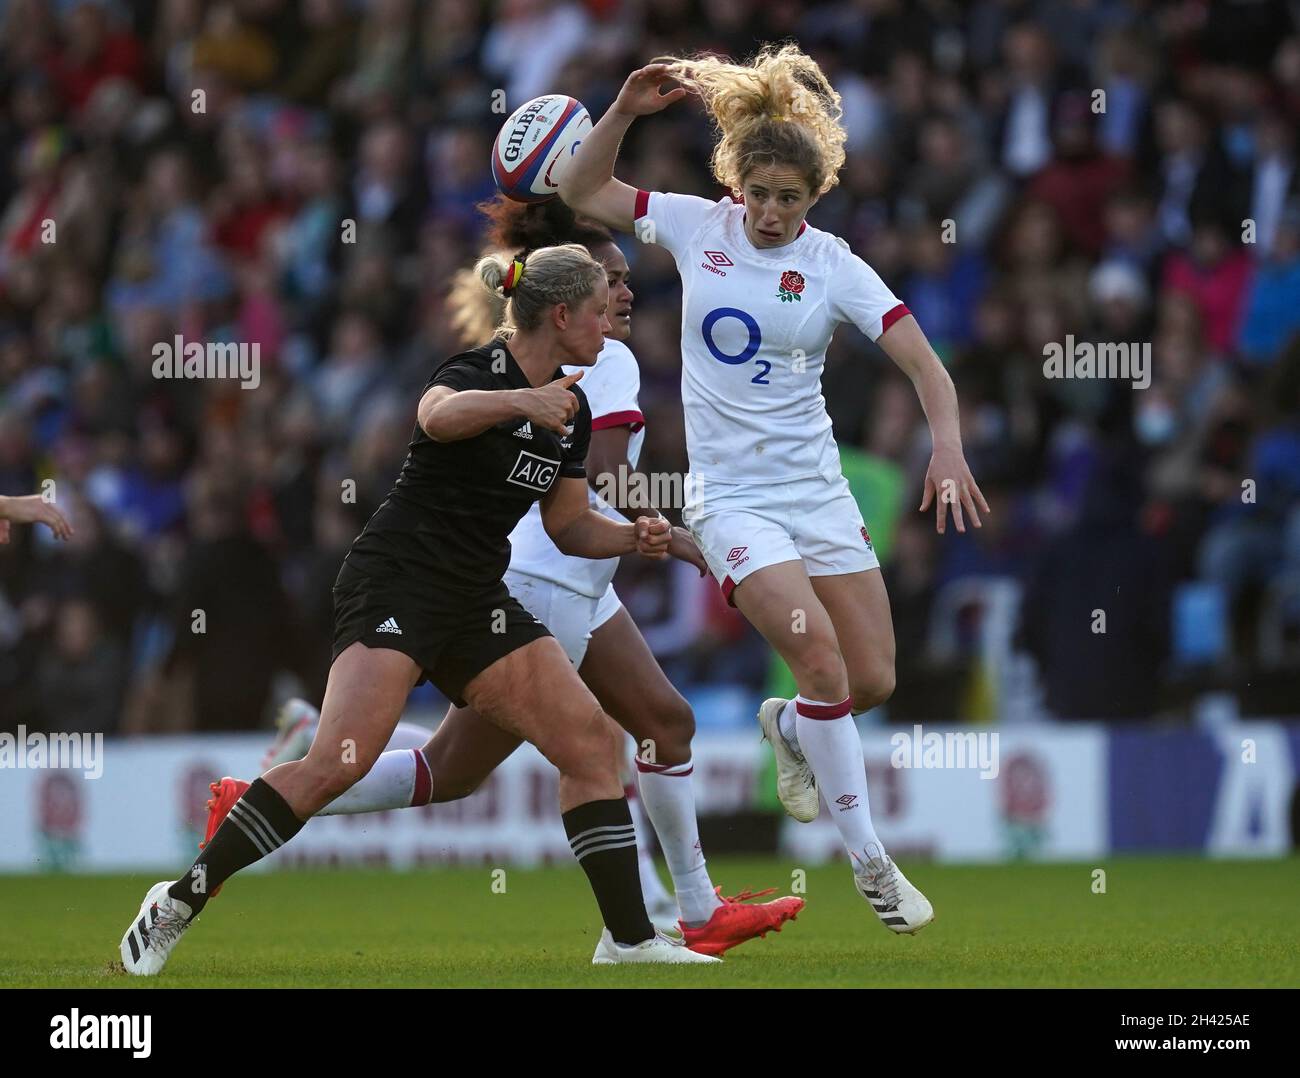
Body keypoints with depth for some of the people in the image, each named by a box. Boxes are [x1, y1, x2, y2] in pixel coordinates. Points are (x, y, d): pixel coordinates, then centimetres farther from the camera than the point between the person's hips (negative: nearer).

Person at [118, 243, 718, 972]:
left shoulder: (571, 408, 11)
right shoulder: (477, 371, -13)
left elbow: (569, 525, 20)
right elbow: (438, 416, -38)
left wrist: (633, 537, 1)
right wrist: (520, 401, -55)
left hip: (476, 603, 8)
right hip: (396, 586, -8)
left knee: (592, 741, -4)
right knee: (340, 763, -23)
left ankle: (630, 939, 1)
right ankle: (181, 902, -13)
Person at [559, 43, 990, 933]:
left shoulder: (834, 265, -4)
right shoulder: (699, 226, -2)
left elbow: (924, 362, -11)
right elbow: (581, 192, 2)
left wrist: (947, 448, -28)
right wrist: (626, 111, -13)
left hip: (819, 490, 2)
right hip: (733, 495, -2)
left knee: (874, 682, 1)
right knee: (819, 651, -20)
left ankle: (790, 729, 38)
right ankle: (869, 860, -11)